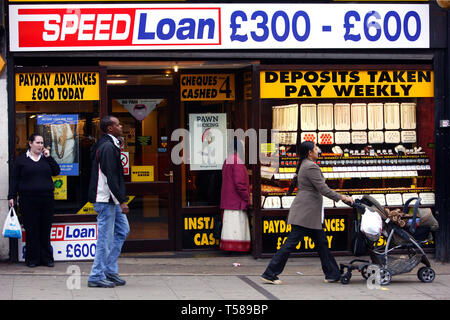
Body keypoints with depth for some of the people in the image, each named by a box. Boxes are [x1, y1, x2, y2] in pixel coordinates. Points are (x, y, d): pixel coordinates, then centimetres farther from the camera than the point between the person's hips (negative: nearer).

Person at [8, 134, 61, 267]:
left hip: (47, 198, 3)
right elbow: (14, 179, 5)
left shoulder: (46, 158, 14)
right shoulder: (21, 160, 5)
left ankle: (46, 258, 10)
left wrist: (49, 157, -3)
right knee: (31, 230, -2)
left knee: (46, 229, 4)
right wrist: (11, 196, -1)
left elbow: (56, 171, 4)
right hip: (28, 200, -3)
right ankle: (32, 259, 5)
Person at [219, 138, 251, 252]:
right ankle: (236, 247, -12)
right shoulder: (237, 161, -13)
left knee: (229, 224, 9)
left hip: (227, 200, 9)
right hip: (237, 200, -9)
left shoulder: (227, 161, 18)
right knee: (237, 225, -9)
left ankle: (227, 247, 8)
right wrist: (246, 198, -13)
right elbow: (239, 183, -19)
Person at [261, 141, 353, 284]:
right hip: (306, 213, -11)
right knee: (291, 243, -8)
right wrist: (342, 197, -8)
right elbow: (323, 189, -16)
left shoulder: (305, 165, 17)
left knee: (321, 243, 12)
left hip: (308, 212, 11)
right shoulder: (311, 166, -15)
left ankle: (332, 274, 17)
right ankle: (269, 274, -6)